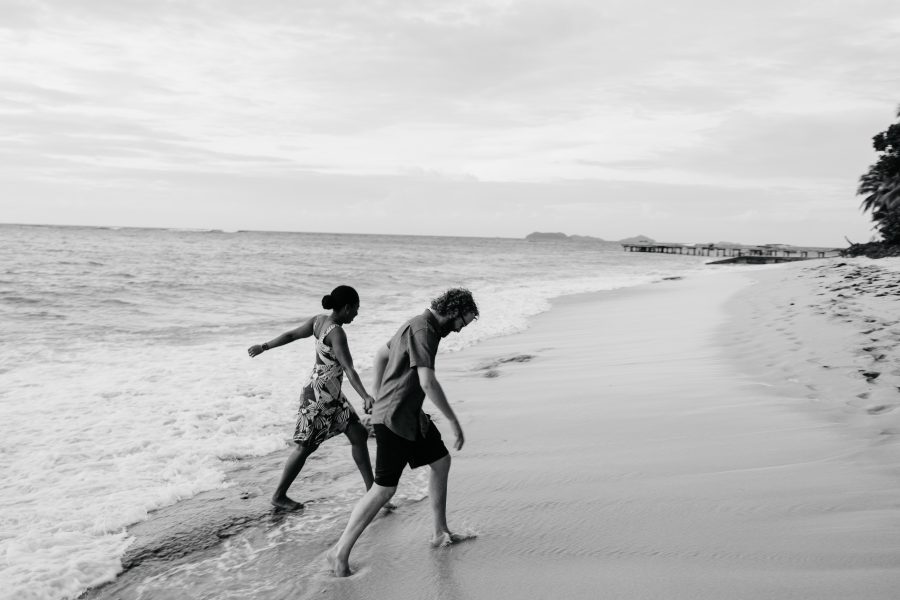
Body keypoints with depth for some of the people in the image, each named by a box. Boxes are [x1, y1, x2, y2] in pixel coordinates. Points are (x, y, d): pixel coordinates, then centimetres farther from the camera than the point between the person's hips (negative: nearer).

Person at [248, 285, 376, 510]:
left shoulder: (319, 320, 3)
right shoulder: (336, 332, -22)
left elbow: (291, 335, 12)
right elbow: (348, 369, -31)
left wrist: (264, 347, 23)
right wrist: (365, 397, -38)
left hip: (331, 395, 10)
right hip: (319, 394, -10)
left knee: (359, 435, 10)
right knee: (305, 447, 4)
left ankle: (372, 489, 17)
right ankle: (279, 496, 19)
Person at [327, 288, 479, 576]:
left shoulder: (419, 326, 12)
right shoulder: (423, 330, -20)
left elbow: (381, 355, 23)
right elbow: (428, 382, -28)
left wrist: (378, 399, 27)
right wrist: (454, 421, -21)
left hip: (411, 415, 10)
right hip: (395, 420, -10)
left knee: (442, 462, 17)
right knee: (384, 489, -6)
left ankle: (441, 532, 30)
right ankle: (341, 551, 5)